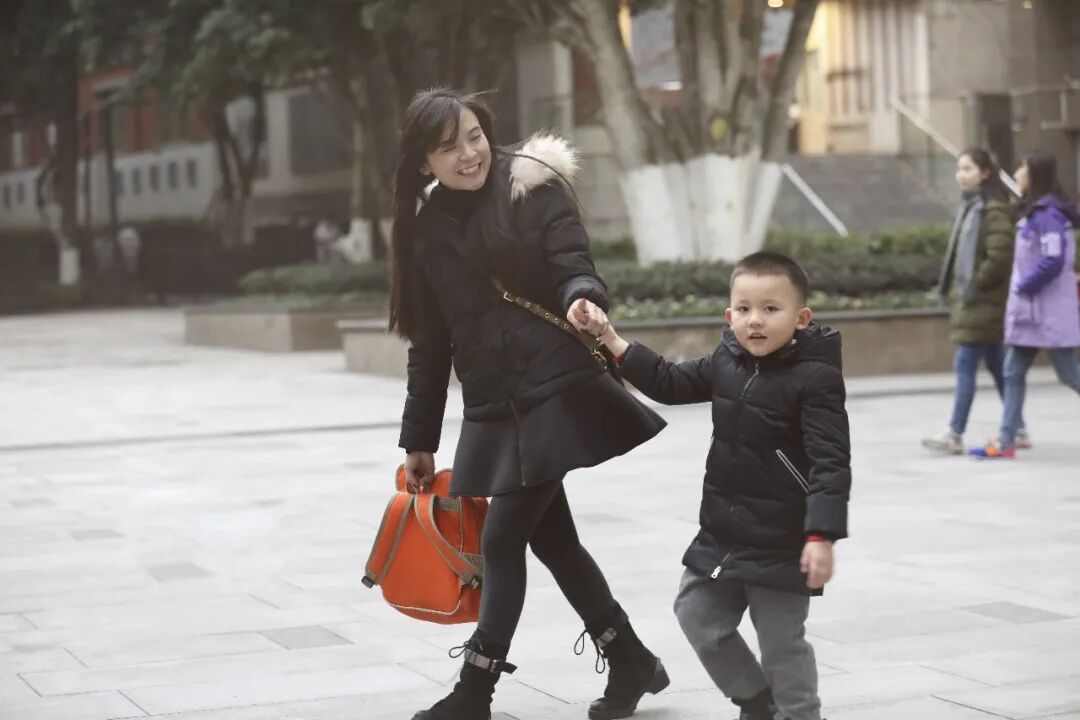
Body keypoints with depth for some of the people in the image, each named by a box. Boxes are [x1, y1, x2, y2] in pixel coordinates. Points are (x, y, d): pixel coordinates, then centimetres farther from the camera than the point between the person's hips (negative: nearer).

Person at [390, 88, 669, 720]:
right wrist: (419, 440, 15)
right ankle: (630, 662, 27)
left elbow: (575, 268, -12)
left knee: (503, 537, -6)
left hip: (558, 391, -5)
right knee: (549, 536, 10)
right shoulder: (427, 228, 9)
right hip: (493, 408, 6)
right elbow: (430, 342, 14)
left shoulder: (533, 188, -4)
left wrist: (582, 300, -37)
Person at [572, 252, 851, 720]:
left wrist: (822, 536, -28)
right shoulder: (727, 363, 3)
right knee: (697, 616, 17)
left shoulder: (814, 378, -17)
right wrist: (612, 340, 7)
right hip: (723, 531, 8)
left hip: (781, 541, -8)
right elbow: (669, 383, 15)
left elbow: (831, 463, -21)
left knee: (781, 641, 2)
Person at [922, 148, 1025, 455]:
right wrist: (951, 286, 13)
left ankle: (955, 435, -10)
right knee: (996, 365, 12)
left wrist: (976, 285, -16)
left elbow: (1000, 255, -22)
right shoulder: (971, 206, 16)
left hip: (983, 303, -9)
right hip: (973, 301, 9)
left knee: (965, 364, -10)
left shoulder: (994, 210, -14)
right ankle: (1018, 431, 18)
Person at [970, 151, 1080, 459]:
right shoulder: (1035, 211, 14)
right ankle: (1006, 442, 10)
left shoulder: (1047, 214, -17)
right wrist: (1021, 287, 12)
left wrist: (1022, 286, -16)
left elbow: (1053, 261, -25)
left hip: (1049, 312, -10)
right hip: (1029, 309, 10)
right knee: (1013, 373, 8)